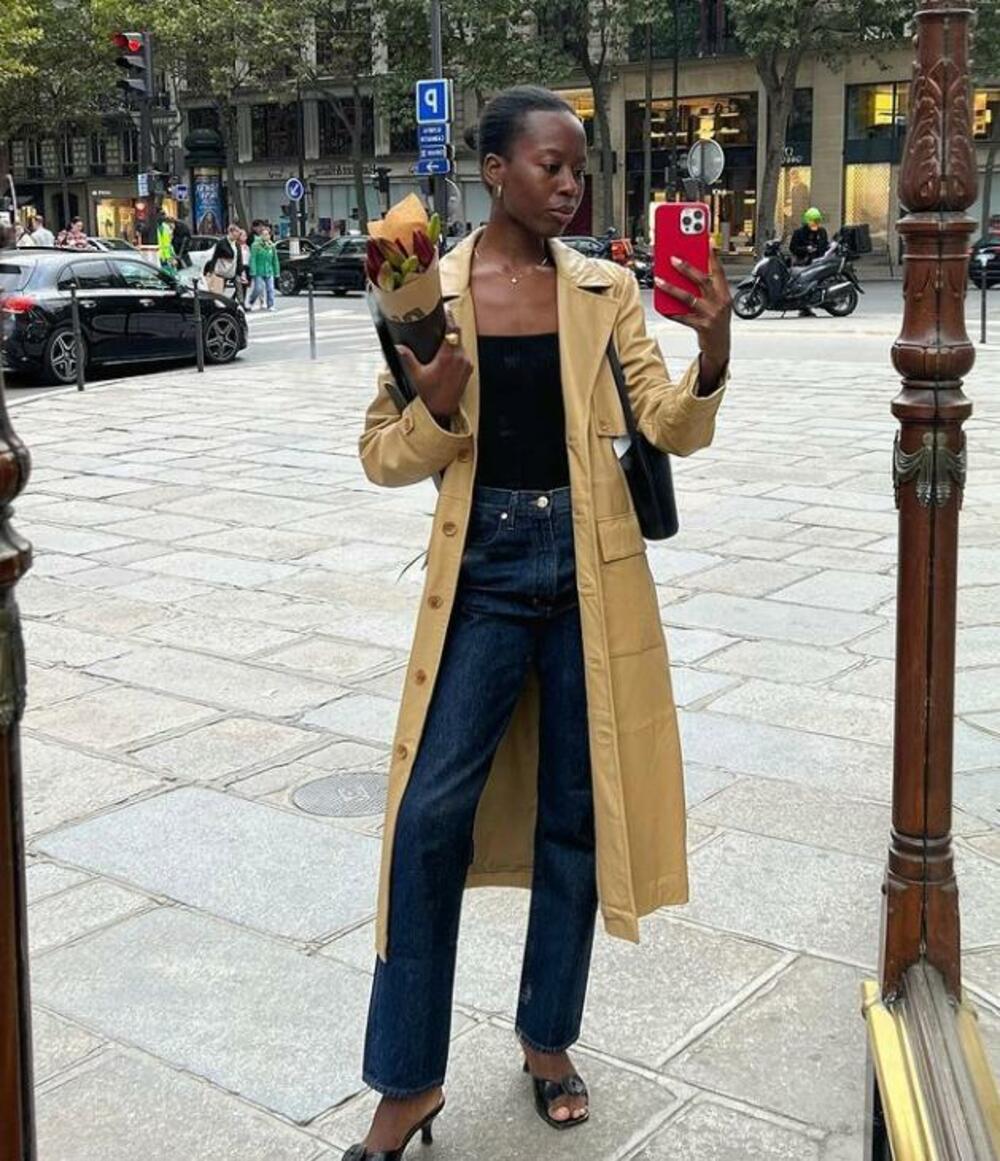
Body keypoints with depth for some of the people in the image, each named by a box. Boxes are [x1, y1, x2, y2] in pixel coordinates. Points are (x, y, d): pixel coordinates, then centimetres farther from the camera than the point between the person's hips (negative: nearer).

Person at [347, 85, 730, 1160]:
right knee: (432, 812, -5)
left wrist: (711, 360, -22)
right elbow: (384, 454, 2)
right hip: (484, 569, -1)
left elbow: (670, 429, -2)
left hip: (591, 569, 2)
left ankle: (548, 1039, 30)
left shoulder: (606, 288, 3)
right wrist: (436, 412, -19)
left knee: (575, 811, 9)